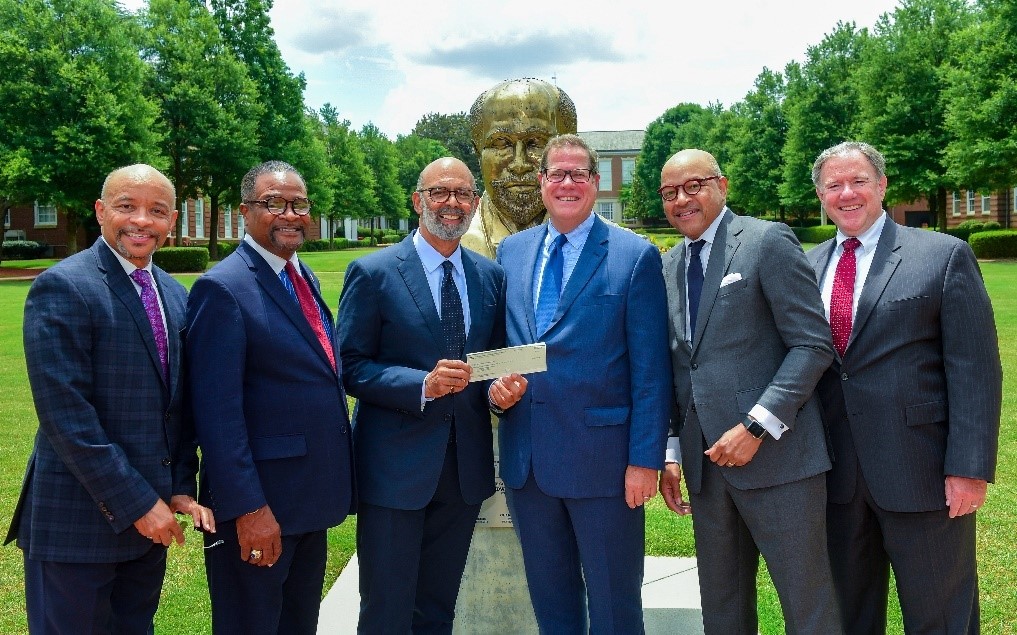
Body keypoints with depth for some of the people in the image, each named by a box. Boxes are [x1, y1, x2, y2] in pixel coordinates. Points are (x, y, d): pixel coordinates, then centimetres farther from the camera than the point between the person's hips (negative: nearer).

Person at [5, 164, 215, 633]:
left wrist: (181, 487, 2)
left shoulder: (174, 294, 9)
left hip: (150, 515, 7)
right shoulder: (63, 287, -13)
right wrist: (135, 503, -17)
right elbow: (65, 414, -18)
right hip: (77, 519, -6)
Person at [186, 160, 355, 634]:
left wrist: (333, 484, 14)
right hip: (258, 508, -8)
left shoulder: (304, 277, 10)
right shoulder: (223, 288, -15)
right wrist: (247, 508, -22)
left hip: (312, 500, 8)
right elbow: (218, 412, -20)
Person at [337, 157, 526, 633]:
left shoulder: (491, 276, 7)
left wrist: (504, 388, -9)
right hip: (396, 464, -4)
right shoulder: (373, 273, -6)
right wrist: (423, 384, -23)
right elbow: (351, 366, -9)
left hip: (466, 466, 5)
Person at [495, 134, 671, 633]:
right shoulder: (511, 251, 9)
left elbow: (650, 370, -8)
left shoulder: (635, 256, -5)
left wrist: (646, 458, -12)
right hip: (526, 458, 5)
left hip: (603, 457, -4)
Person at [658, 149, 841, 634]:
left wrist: (757, 425, -17)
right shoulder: (667, 267, 14)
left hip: (777, 454, -6)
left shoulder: (768, 241, -4)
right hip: (704, 462, 6)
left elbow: (813, 345, -10)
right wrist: (672, 452, 10)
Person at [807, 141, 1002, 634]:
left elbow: (976, 370, -8)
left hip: (921, 470, -4)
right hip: (834, 474, 4)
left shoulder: (945, 256, -4)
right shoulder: (808, 266, 8)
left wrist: (970, 467, -14)